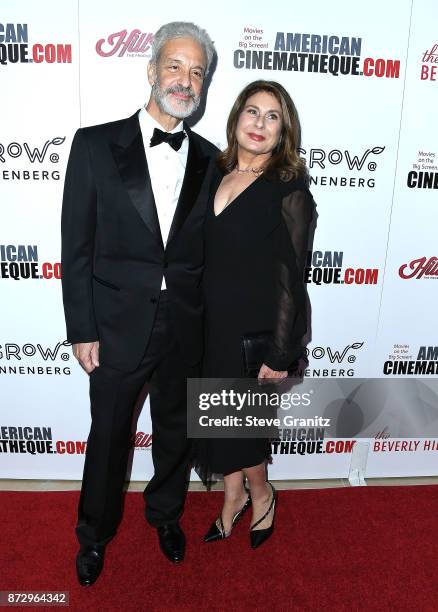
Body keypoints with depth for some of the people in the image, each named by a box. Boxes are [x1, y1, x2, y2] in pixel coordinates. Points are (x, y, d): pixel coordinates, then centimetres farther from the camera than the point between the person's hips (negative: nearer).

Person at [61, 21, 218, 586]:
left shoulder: (209, 159, 3)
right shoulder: (96, 144, -5)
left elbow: (209, 250, 5)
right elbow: (76, 247, -6)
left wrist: (209, 323, 3)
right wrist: (81, 330, -8)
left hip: (186, 330, 3)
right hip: (118, 327, -2)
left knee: (176, 433, 20)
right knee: (108, 438, 15)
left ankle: (166, 514, 49)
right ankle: (94, 534, 43)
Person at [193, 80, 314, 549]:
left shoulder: (290, 190, -13)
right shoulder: (215, 174, 5)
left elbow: (290, 278, -14)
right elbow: (205, 253, 8)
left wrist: (279, 355, -14)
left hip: (256, 329, -5)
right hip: (211, 324, 6)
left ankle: (261, 493, 40)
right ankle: (234, 496, 42)